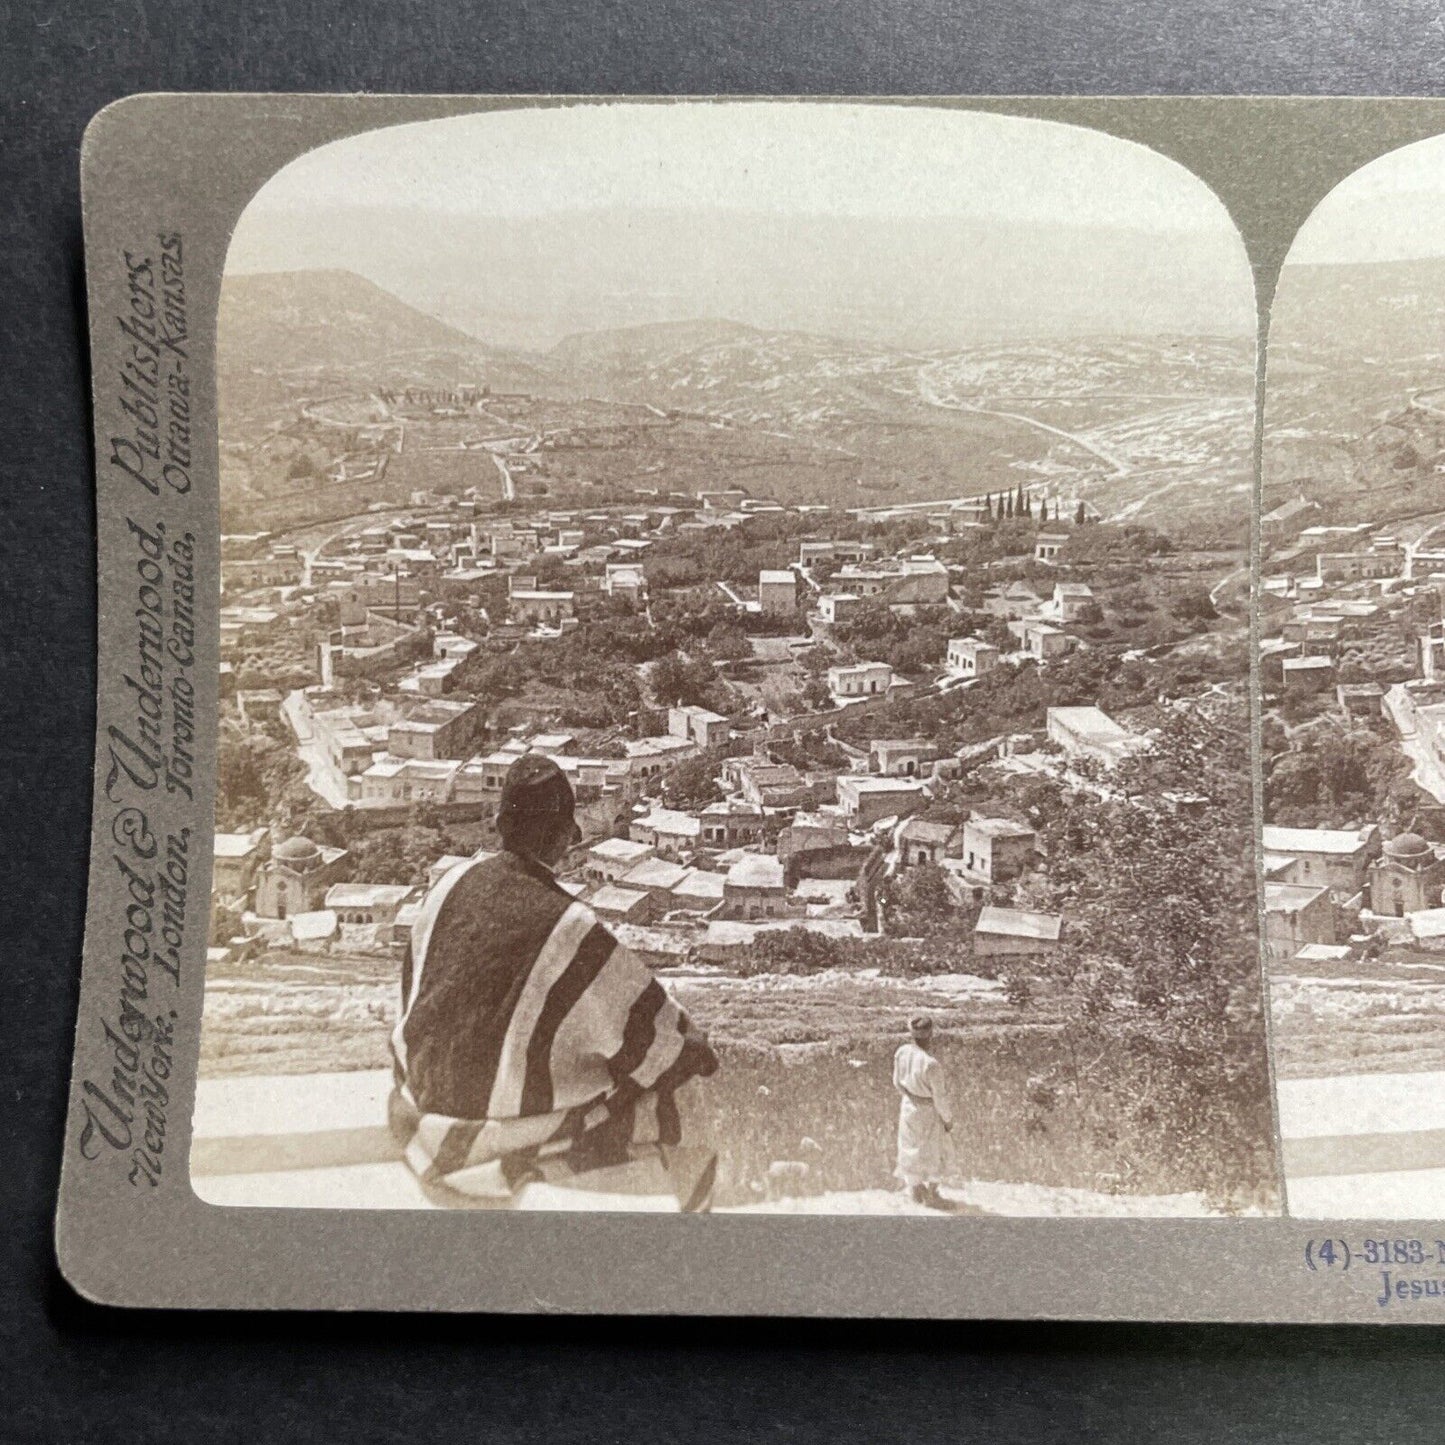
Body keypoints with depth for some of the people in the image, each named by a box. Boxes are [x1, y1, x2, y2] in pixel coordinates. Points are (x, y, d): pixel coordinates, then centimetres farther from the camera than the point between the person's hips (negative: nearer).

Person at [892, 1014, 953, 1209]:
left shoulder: (901, 1052, -17)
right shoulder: (931, 1064, -35)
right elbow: (940, 1097, -23)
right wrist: (948, 1119, -6)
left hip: (908, 1107, 6)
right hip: (928, 1112, -6)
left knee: (910, 1148, 25)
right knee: (930, 1152, 17)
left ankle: (915, 1189, 44)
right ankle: (931, 1194, 36)